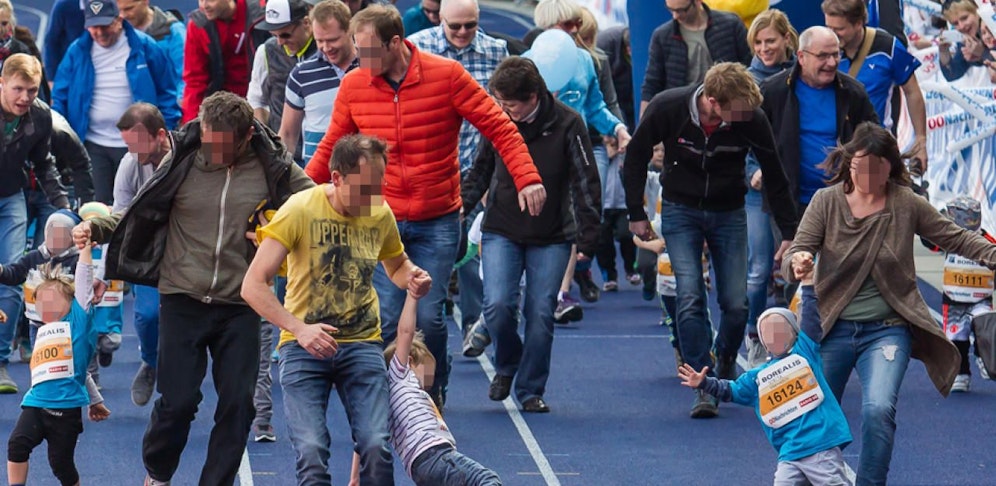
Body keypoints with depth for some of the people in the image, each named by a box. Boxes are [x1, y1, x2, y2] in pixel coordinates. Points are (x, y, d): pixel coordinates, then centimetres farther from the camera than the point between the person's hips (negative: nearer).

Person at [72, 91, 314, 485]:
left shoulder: (272, 167, -2)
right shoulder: (182, 164, -2)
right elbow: (140, 214, 5)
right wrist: (96, 228, -10)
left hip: (240, 306, 1)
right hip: (183, 301, -1)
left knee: (237, 403, -1)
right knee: (178, 400, -2)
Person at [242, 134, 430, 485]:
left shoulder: (381, 214, 3)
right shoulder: (301, 209, -10)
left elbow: (396, 265, 25)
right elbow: (253, 285, -13)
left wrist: (411, 278, -1)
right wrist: (298, 328, -26)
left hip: (361, 343, 3)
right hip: (304, 346, -3)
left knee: (376, 447, -17)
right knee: (311, 452, -19)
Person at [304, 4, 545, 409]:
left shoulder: (446, 75, -9)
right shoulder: (354, 86, -1)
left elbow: (499, 127, -8)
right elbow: (331, 147, 10)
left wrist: (526, 177, -21)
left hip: (437, 223, -2)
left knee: (428, 318, -5)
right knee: (385, 320, -7)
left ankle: (434, 395, 19)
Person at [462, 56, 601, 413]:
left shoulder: (567, 125, -11)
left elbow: (585, 183, -5)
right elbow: (482, 169, 14)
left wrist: (588, 237, -8)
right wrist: (462, 204, 0)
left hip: (551, 238, -1)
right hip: (500, 232, 1)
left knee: (540, 314, -2)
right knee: (498, 306, -14)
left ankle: (531, 390, 15)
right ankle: (506, 366, 16)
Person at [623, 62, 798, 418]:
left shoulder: (752, 119, -22)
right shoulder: (667, 108, -24)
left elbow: (775, 177, -7)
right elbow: (636, 157, -6)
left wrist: (789, 233, -4)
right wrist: (636, 214, -4)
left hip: (729, 213, 1)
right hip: (680, 211, -1)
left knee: (736, 303, -3)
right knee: (690, 298, -14)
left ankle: (726, 366, 26)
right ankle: (704, 387, -10)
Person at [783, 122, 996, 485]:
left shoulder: (906, 204, -4)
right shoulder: (826, 202, -5)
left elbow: (954, 237, 2)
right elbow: (794, 256, -8)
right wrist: (796, 264, -33)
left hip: (886, 329, -1)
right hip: (832, 329, 1)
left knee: (879, 411, -22)